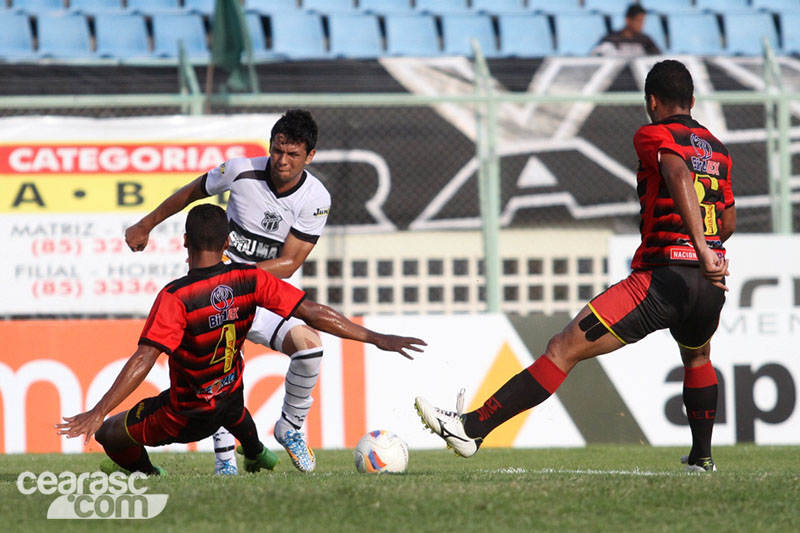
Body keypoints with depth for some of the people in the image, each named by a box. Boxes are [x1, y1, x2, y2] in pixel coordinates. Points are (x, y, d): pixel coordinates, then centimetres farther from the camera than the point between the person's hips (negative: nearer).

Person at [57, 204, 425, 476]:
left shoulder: (176, 297, -30)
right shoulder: (250, 280, -16)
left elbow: (144, 359, -36)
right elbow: (312, 313, -16)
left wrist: (97, 413, -38)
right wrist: (375, 338, -9)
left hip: (186, 418, -6)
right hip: (230, 399, 6)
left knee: (110, 435, 13)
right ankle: (256, 455, 68)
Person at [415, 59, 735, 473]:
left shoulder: (655, 136, 0)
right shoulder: (717, 149, 20)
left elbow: (679, 176, -21)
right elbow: (729, 222, 27)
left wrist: (701, 249, -30)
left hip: (664, 279, -6)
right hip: (712, 284, 7)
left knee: (563, 349, -8)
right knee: (697, 357, 39)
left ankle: (473, 427, -12)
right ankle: (702, 455, 45)